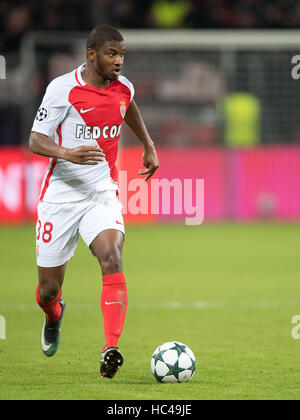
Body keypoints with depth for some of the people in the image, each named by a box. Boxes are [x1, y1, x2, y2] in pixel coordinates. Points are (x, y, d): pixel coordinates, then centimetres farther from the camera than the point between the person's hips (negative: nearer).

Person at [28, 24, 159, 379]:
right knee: (49, 288, 6)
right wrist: (68, 153, -31)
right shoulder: (63, 89, -11)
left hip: (102, 195, 2)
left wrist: (149, 146, 34)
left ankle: (110, 350, -34)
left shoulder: (123, 88, 4)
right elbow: (35, 140, -12)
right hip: (60, 197, -2)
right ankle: (54, 316, 46)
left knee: (111, 258, -27)